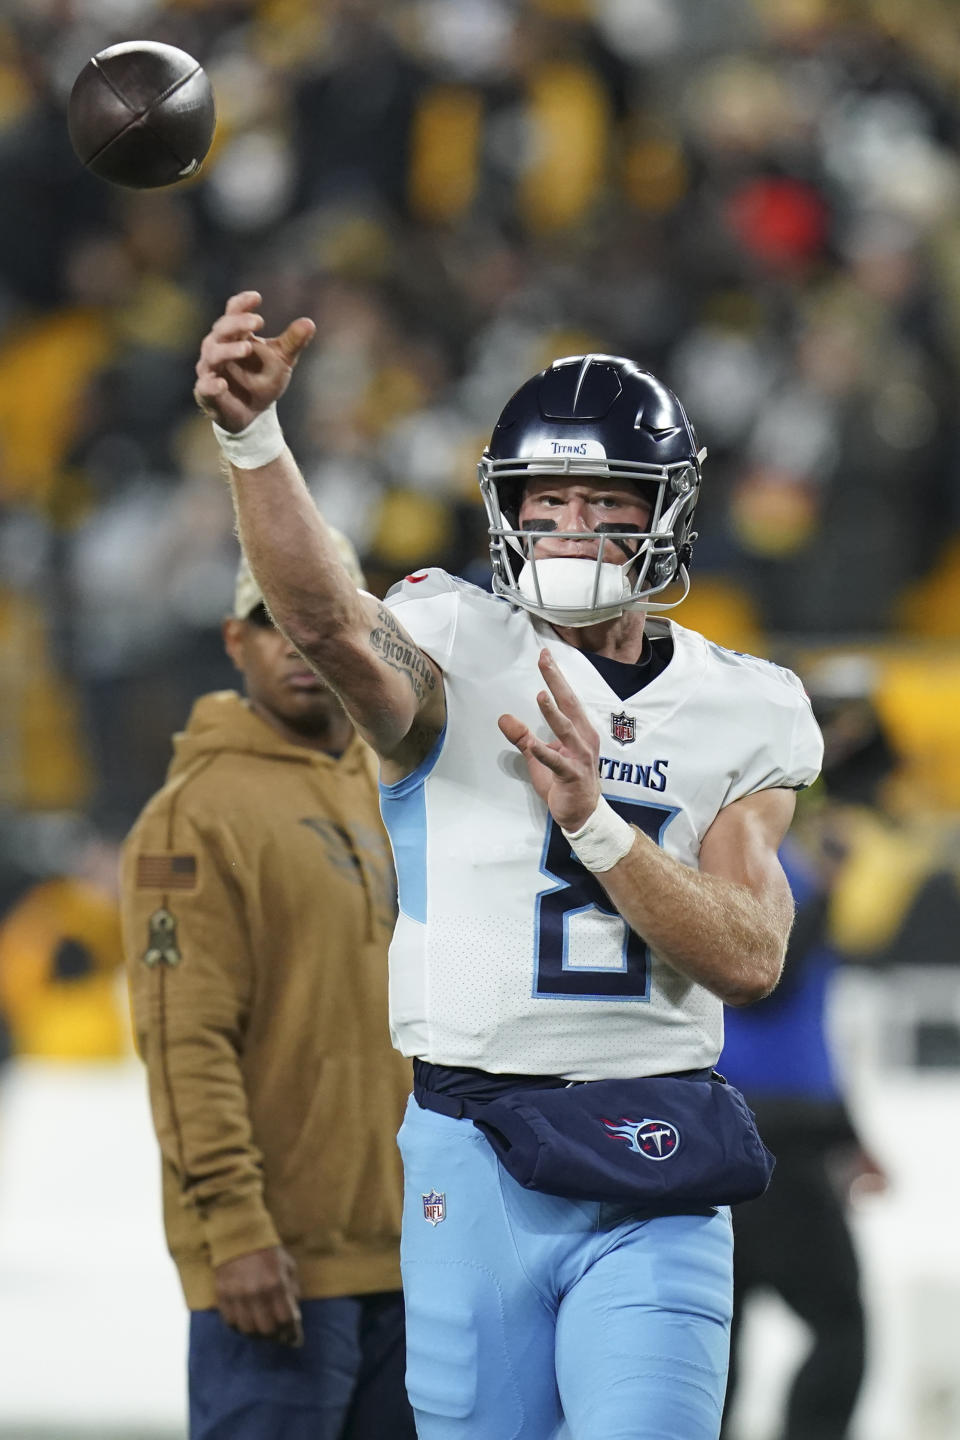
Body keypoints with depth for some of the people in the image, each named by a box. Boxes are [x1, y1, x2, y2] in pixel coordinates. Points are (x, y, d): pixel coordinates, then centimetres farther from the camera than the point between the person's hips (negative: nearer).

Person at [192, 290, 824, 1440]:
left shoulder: (743, 717, 6)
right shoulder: (460, 656, -2)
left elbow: (749, 958, -5)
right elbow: (327, 621, -26)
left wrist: (591, 817, -19)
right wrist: (252, 435, -44)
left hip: (652, 1172, 1)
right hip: (471, 1159, -1)